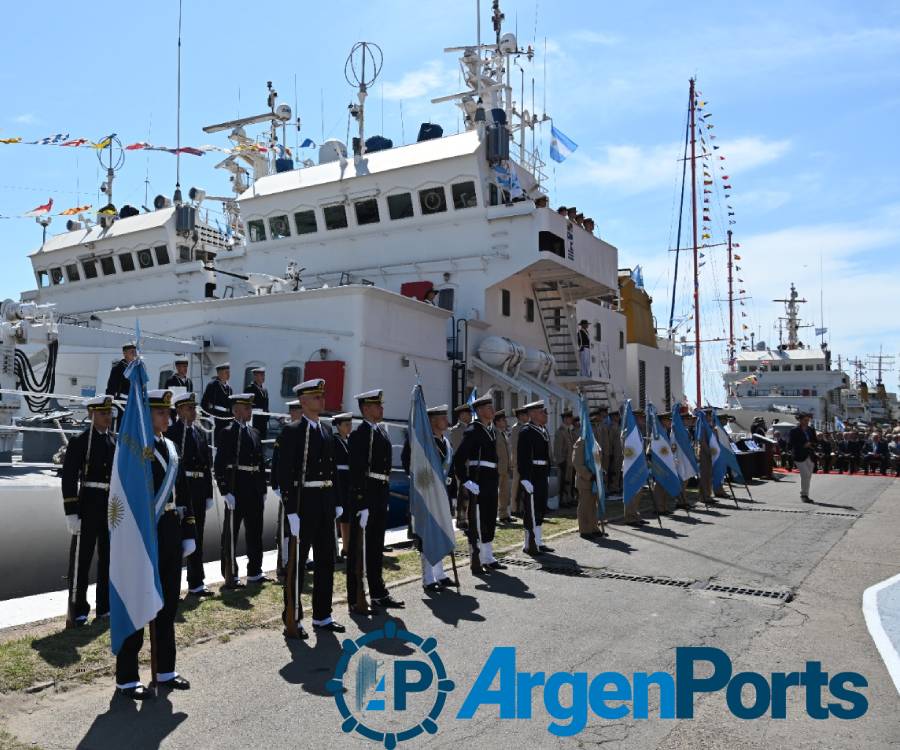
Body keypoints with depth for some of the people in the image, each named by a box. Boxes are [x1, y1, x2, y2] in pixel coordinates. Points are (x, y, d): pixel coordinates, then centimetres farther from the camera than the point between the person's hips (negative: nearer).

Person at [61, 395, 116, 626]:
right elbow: (69, 479, -11)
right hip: (88, 505, -6)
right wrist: (71, 513, -16)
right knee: (81, 558, 1)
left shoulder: (115, 443, 11)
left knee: (109, 557, 12)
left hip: (113, 507, 6)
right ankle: (78, 610, 11)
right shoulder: (79, 442, -6)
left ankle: (105, 606, 23)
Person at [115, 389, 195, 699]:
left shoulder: (170, 446, 10)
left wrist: (188, 533, 10)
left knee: (168, 605, 14)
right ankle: (127, 678, 17)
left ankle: (165, 670, 27)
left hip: (171, 535, 7)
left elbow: (183, 492, 11)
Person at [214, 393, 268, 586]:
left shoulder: (254, 432, 14)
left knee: (255, 532, 14)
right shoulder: (227, 432, -8)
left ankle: (254, 572, 25)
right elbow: (220, 464, -14)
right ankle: (231, 576, 11)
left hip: (255, 491, 7)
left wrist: (263, 491, 13)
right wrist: (225, 492, -19)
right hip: (236, 490, -7)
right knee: (231, 533, 3)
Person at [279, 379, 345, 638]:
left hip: (325, 503, 7)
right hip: (303, 503, -7)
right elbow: (285, 473, -14)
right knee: (297, 563, 3)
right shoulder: (292, 432, -9)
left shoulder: (327, 432, 13)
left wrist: (337, 503, 11)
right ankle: (293, 618, 15)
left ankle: (322, 616, 24)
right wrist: (291, 510, -18)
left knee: (326, 561, 12)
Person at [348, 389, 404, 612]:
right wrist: (361, 504, -23)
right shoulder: (359, 434, -13)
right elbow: (357, 470, -19)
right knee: (358, 548, 0)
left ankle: (378, 593, 29)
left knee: (376, 547, 17)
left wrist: (385, 497, 18)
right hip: (365, 496, -9)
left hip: (380, 498, 9)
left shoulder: (381, 430, 15)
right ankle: (355, 599, 9)